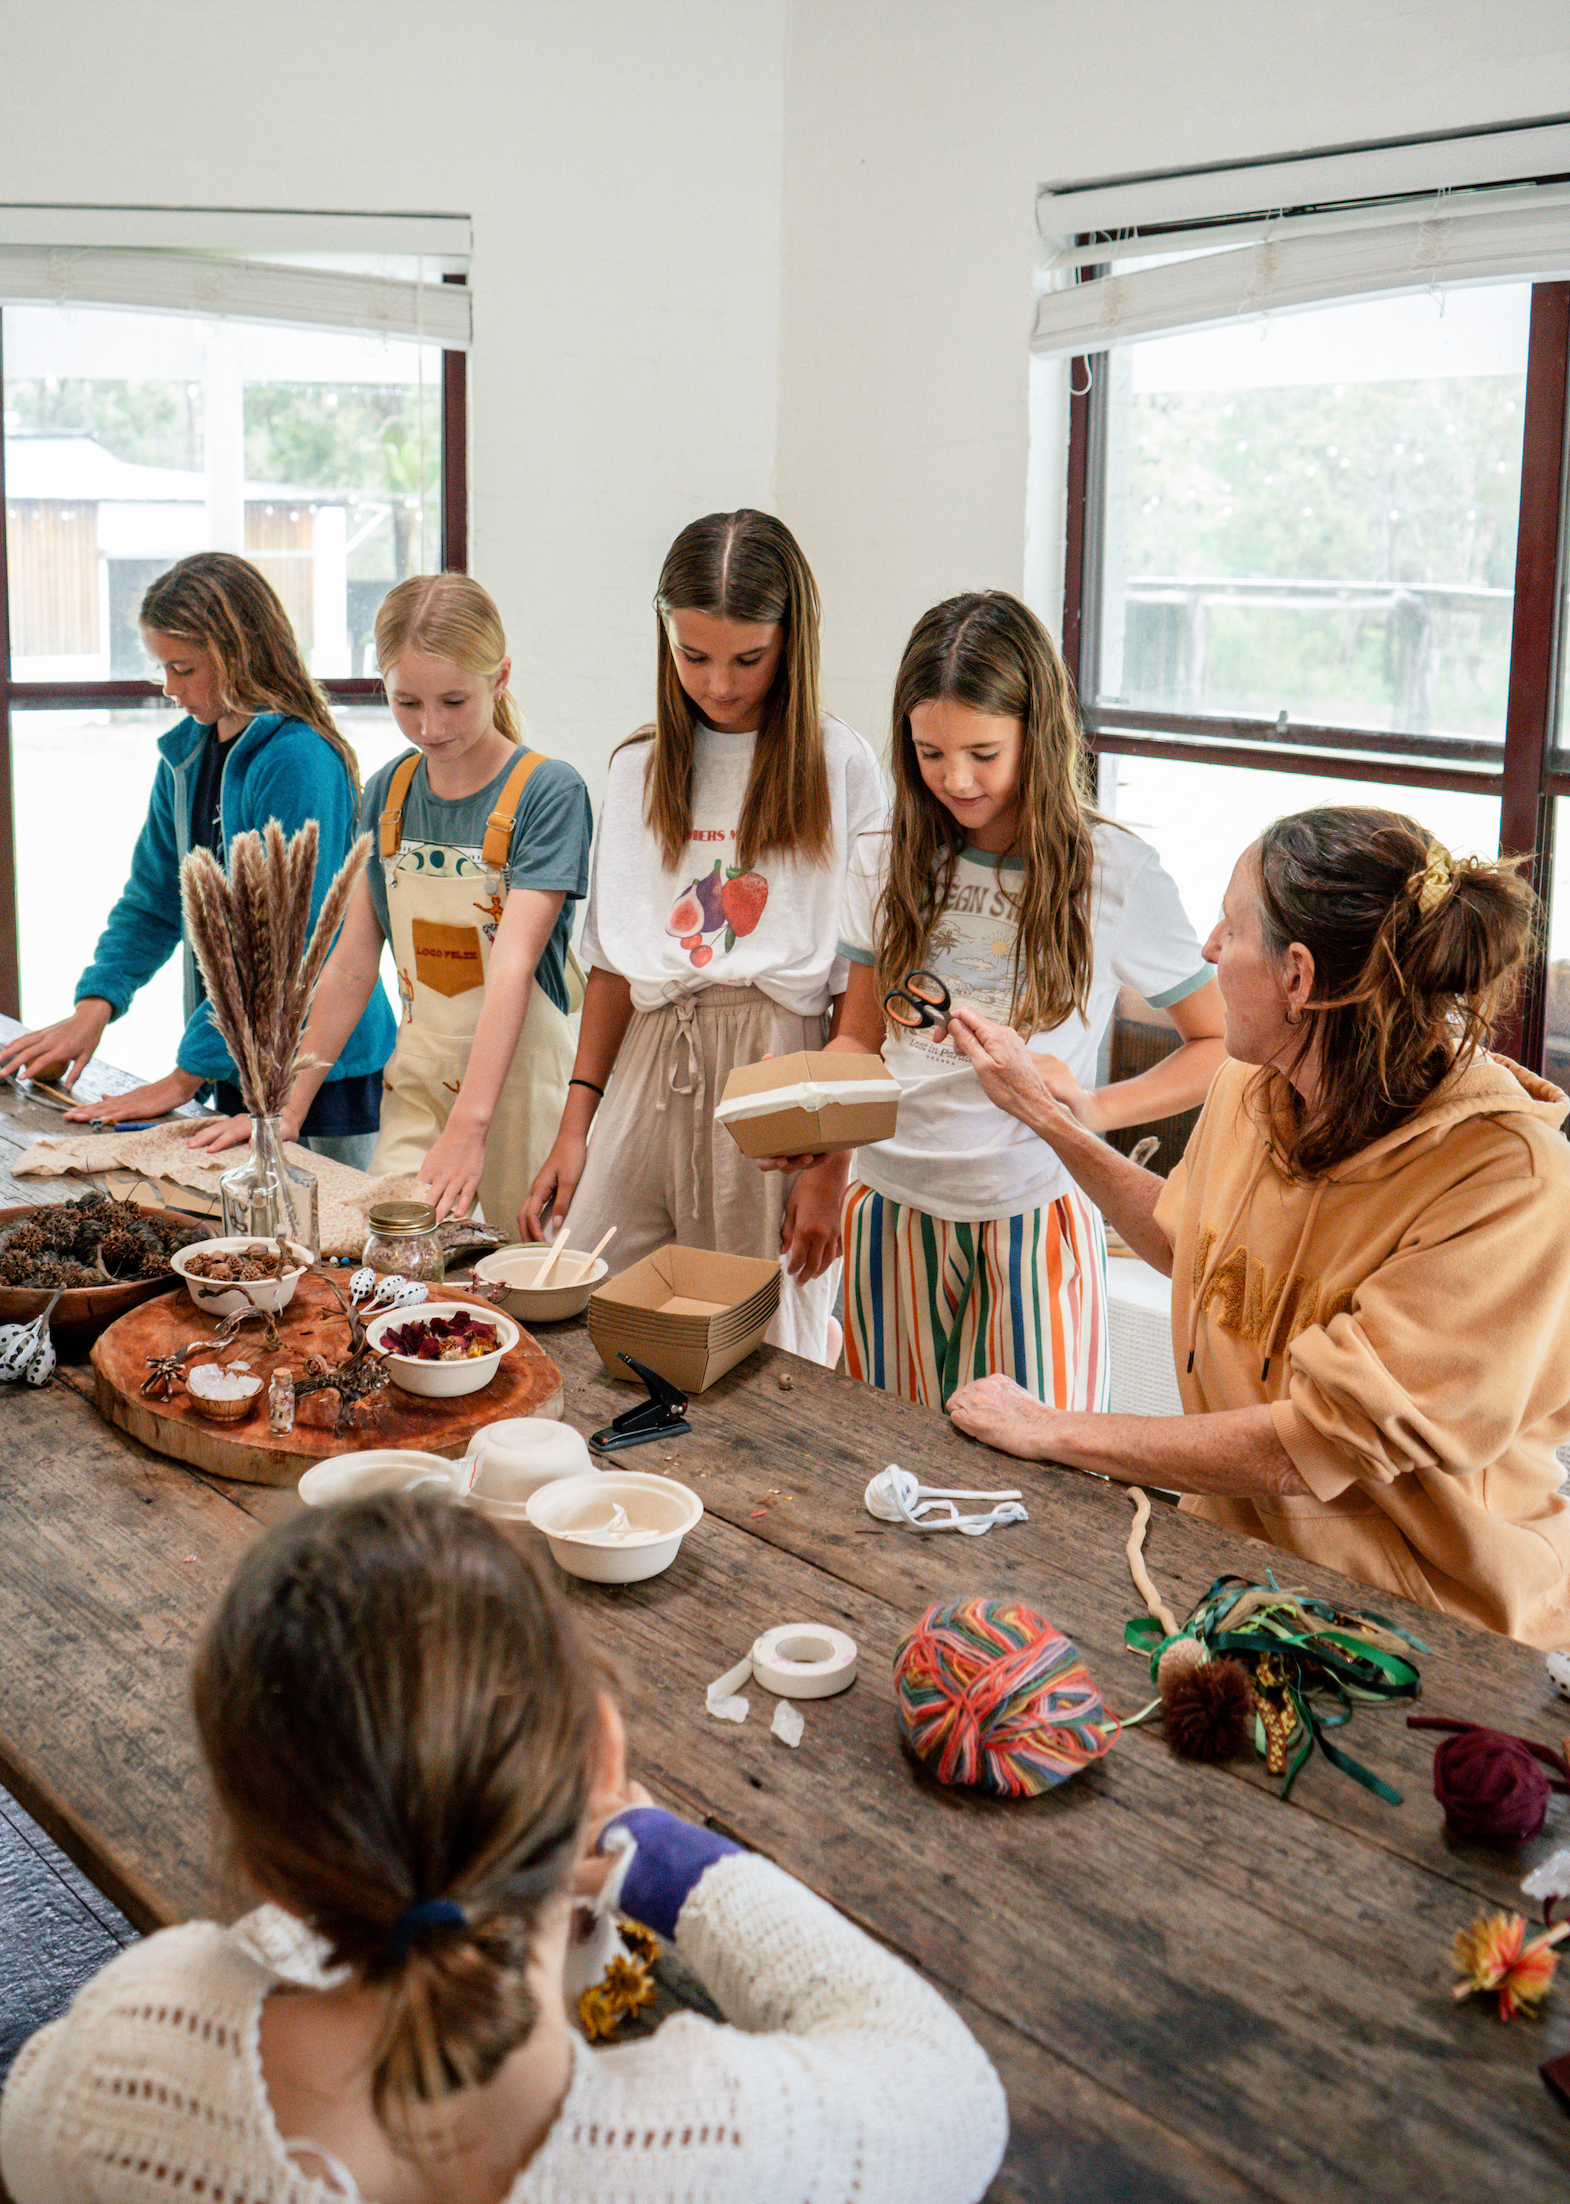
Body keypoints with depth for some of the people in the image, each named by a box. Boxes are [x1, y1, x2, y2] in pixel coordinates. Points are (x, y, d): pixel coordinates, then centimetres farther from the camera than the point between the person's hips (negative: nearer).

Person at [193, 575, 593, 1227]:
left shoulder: (548, 791, -12)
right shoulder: (388, 791, 5)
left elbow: (512, 967, -23)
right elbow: (352, 964, 8)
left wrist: (467, 1126, -31)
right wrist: (286, 1107, 6)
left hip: (516, 1074, -4)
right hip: (417, 1076, 5)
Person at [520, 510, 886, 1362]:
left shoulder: (837, 766, -1)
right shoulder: (638, 770, 13)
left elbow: (861, 986, -4)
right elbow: (613, 962, 15)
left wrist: (832, 1165, -10)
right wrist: (574, 1127, 7)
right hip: (649, 1073, 4)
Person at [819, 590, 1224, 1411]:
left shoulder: (1110, 872, -8)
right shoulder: (887, 860, 3)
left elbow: (1223, 1047, -1)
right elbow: (860, 1036, 11)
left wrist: (1095, 1109, -15)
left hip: (1033, 1219, -3)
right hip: (891, 1211, 3)